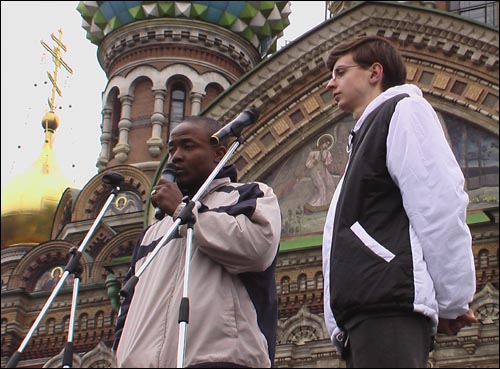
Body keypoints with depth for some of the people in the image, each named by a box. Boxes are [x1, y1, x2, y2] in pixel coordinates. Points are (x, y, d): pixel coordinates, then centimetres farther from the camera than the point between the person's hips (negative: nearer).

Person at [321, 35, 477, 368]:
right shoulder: (366, 135, 34)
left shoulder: (402, 109, 6)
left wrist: (451, 303, -8)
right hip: (364, 311, 9)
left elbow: (441, 206, -7)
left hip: (390, 304, -9)